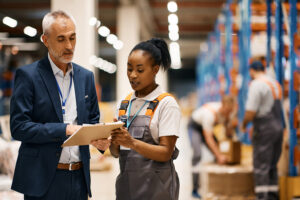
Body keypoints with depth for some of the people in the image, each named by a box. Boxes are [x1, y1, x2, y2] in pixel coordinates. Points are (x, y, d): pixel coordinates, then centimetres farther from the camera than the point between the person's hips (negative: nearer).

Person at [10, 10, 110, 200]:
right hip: (43, 179, -5)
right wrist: (64, 130, -19)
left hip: (79, 177, 5)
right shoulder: (28, 75, -4)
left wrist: (100, 137, -5)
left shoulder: (86, 76, 12)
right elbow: (18, 127, -11)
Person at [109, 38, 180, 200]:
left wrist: (132, 143, -25)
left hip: (156, 186, -5)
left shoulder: (166, 103, -6)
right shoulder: (125, 104, 11)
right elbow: (116, 152, 11)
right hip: (126, 184, 5)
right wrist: (114, 142, -11)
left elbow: (166, 153, -13)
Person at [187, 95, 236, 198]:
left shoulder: (229, 112, -19)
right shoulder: (210, 113, -40)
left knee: (215, 153, -6)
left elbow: (229, 132, -4)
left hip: (206, 126, 7)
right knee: (198, 154, -22)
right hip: (194, 126, -7)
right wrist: (220, 156, -39)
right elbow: (208, 138, -37)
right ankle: (195, 189, -18)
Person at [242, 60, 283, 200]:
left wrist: (244, 124, 1)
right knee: (272, 165, 15)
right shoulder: (276, 84, 14)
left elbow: (251, 112, -19)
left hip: (264, 129, -8)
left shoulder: (256, 85, -13)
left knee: (261, 166, -5)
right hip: (279, 126, 8)